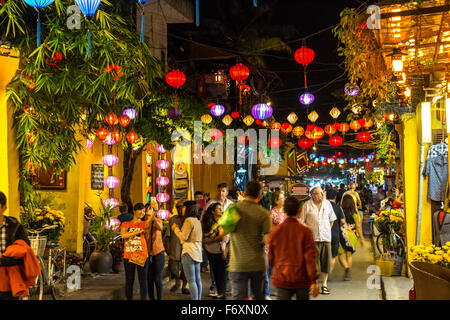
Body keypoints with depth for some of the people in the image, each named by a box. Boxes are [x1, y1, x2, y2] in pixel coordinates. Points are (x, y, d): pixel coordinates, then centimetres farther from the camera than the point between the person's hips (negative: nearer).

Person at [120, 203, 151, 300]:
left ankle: (143, 298, 8)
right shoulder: (125, 224, 10)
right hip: (128, 256, 1)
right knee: (129, 281, 7)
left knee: (143, 280, 1)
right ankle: (129, 298, 15)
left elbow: (148, 223, -20)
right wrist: (139, 231, -12)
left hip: (142, 256, -1)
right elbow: (123, 235, -9)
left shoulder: (143, 224, 6)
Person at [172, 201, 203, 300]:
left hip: (189, 251, -9)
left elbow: (184, 237, -15)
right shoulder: (197, 221, 15)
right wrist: (178, 229, 20)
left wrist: (176, 229, 1)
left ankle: (194, 299, -11)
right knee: (197, 279, 12)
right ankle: (198, 298, 15)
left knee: (191, 280, -9)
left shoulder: (189, 220, -12)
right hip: (197, 251, 9)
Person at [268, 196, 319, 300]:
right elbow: (310, 258, -12)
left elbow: (271, 257, 6)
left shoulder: (275, 231, -2)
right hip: (301, 280, -1)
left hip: (281, 280, 2)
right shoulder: (305, 231, -10)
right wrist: (314, 281, -8)